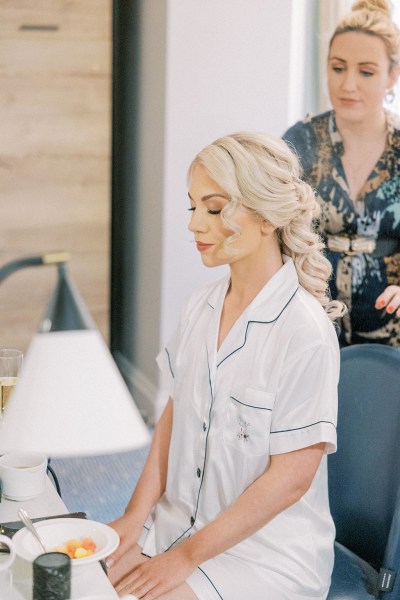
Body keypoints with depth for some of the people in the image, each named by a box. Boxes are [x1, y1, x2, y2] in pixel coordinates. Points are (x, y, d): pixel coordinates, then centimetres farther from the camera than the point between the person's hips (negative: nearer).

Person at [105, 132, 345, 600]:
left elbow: (289, 478, -17)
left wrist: (185, 557, -15)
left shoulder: (305, 332, -19)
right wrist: (136, 513, -3)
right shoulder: (200, 306, 2)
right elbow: (173, 415, 9)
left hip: (269, 549, -6)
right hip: (179, 522, 6)